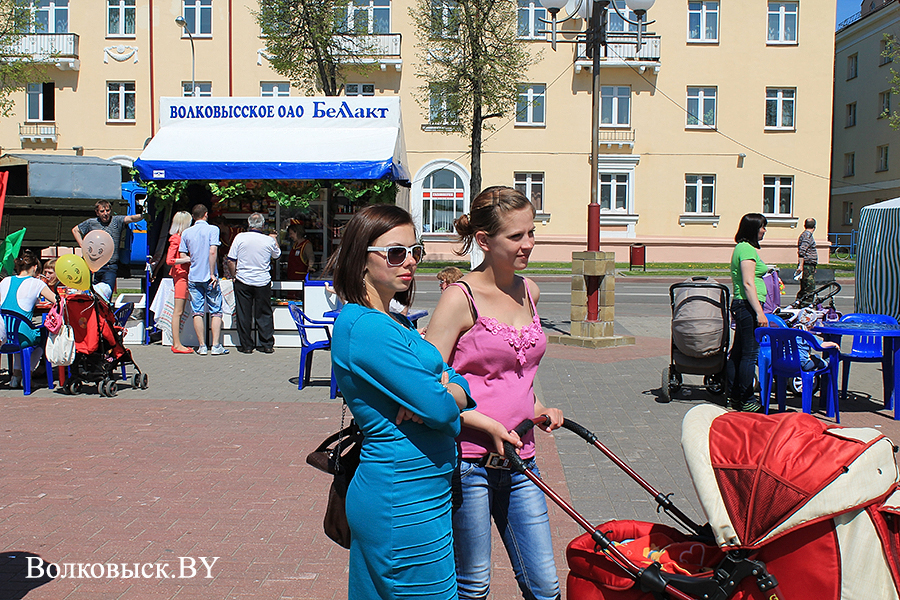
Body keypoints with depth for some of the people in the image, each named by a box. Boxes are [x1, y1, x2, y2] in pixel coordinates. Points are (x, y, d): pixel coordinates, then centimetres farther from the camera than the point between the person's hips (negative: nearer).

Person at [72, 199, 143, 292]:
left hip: (110, 267, -2)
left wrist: (142, 216, -42)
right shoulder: (91, 223, 7)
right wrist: (83, 246, 12)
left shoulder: (117, 221, 1)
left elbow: (131, 218, -20)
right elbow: (75, 230, 23)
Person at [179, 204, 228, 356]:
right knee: (216, 311, 4)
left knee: (197, 312, 5)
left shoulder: (186, 232, 6)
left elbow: (182, 256, 4)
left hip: (193, 277, 3)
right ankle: (216, 345, -1)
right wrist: (212, 273, -10)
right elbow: (212, 252, -14)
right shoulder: (212, 229, -4)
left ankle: (202, 346, 5)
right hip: (209, 277, -3)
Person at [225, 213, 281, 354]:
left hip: (242, 281, 0)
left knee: (244, 315, 7)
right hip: (263, 282, 0)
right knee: (264, 314, 8)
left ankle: (246, 345, 11)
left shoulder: (240, 237, -5)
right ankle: (267, 345, 10)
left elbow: (230, 261, -4)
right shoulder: (269, 240, -4)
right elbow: (277, 255, 18)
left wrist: (234, 275, 11)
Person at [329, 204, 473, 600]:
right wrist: (443, 397, 2)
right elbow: (439, 409, -22)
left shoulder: (396, 323, 14)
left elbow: (460, 386, 10)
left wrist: (440, 395, -13)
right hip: (405, 506, -9)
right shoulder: (366, 326, -18)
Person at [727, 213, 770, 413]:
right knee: (750, 354, -6)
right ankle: (746, 401, -2)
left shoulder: (741, 248, 18)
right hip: (748, 306, -11)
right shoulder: (748, 250, -13)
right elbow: (748, 284, -19)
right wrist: (759, 312, -22)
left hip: (740, 306, 11)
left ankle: (734, 396, 20)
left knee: (737, 352, 13)